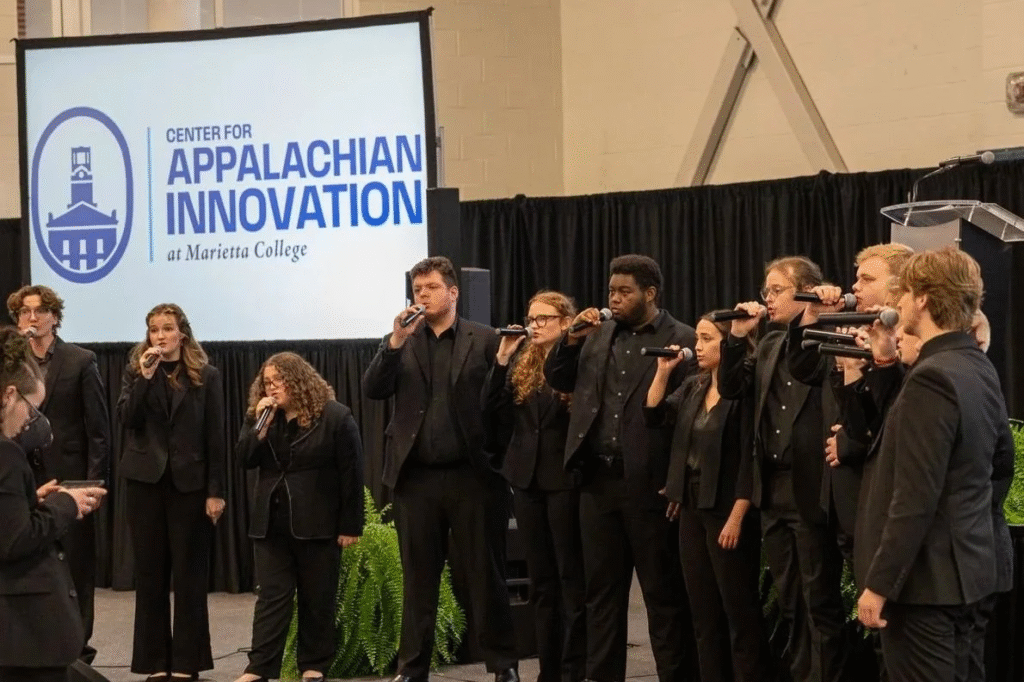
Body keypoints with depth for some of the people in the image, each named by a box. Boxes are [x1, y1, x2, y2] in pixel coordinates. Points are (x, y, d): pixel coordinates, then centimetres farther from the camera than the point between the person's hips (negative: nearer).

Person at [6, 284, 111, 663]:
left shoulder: (81, 361, -1)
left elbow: (98, 426, -4)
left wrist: (95, 478, -10)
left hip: (70, 478, -3)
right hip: (23, 479, 3)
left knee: (76, 569, 3)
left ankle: (76, 650, 12)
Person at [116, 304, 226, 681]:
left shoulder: (206, 376, 1)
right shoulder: (135, 371, 6)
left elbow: (215, 437, -1)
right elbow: (126, 419, -9)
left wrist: (215, 491, -6)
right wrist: (145, 377, -19)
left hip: (189, 483, -2)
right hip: (145, 481, 2)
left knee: (189, 572, 2)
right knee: (150, 571, 5)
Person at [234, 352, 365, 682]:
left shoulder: (335, 417, -8)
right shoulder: (259, 416, 9)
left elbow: (351, 474, -9)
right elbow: (244, 459, 0)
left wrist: (350, 526, -11)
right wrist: (260, 426, -15)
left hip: (317, 524, -4)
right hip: (272, 523, 4)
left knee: (317, 599, 5)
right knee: (271, 596, 0)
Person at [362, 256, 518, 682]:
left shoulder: (485, 340, 1)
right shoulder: (401, 342, 10)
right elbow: (372, 390, -4)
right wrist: (396, 341, -15)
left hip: (473, 474, -2)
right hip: (416, 477, 3)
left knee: (487, 575, 5)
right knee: (418, 579, 9)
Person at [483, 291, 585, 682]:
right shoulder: (522, 363, 10)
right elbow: (495, 411, 3)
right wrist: (502, 360, -5)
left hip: (565, 479, -6)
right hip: (528, 479, 6)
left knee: (571, 578, 1)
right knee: (540, 581, 11)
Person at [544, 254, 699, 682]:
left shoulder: (681, 340, -7)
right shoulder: (599, 334, 12)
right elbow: (558, 381, 15)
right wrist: (572, 340, -2)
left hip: (649, 483, -6)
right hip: (598, 480, 6)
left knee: (663, 592, 3)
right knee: (601, 589, 13)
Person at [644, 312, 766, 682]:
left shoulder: (745, 391, -12)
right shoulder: (692, 387, 11)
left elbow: (750, 459, -15)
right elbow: (654, 416, 6)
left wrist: (737, 517, -18)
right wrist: (663, 371, -2)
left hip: (726, 512, -8)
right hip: (692, 508, 8)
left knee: (740, 612, -2)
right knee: (703, 612, 12)